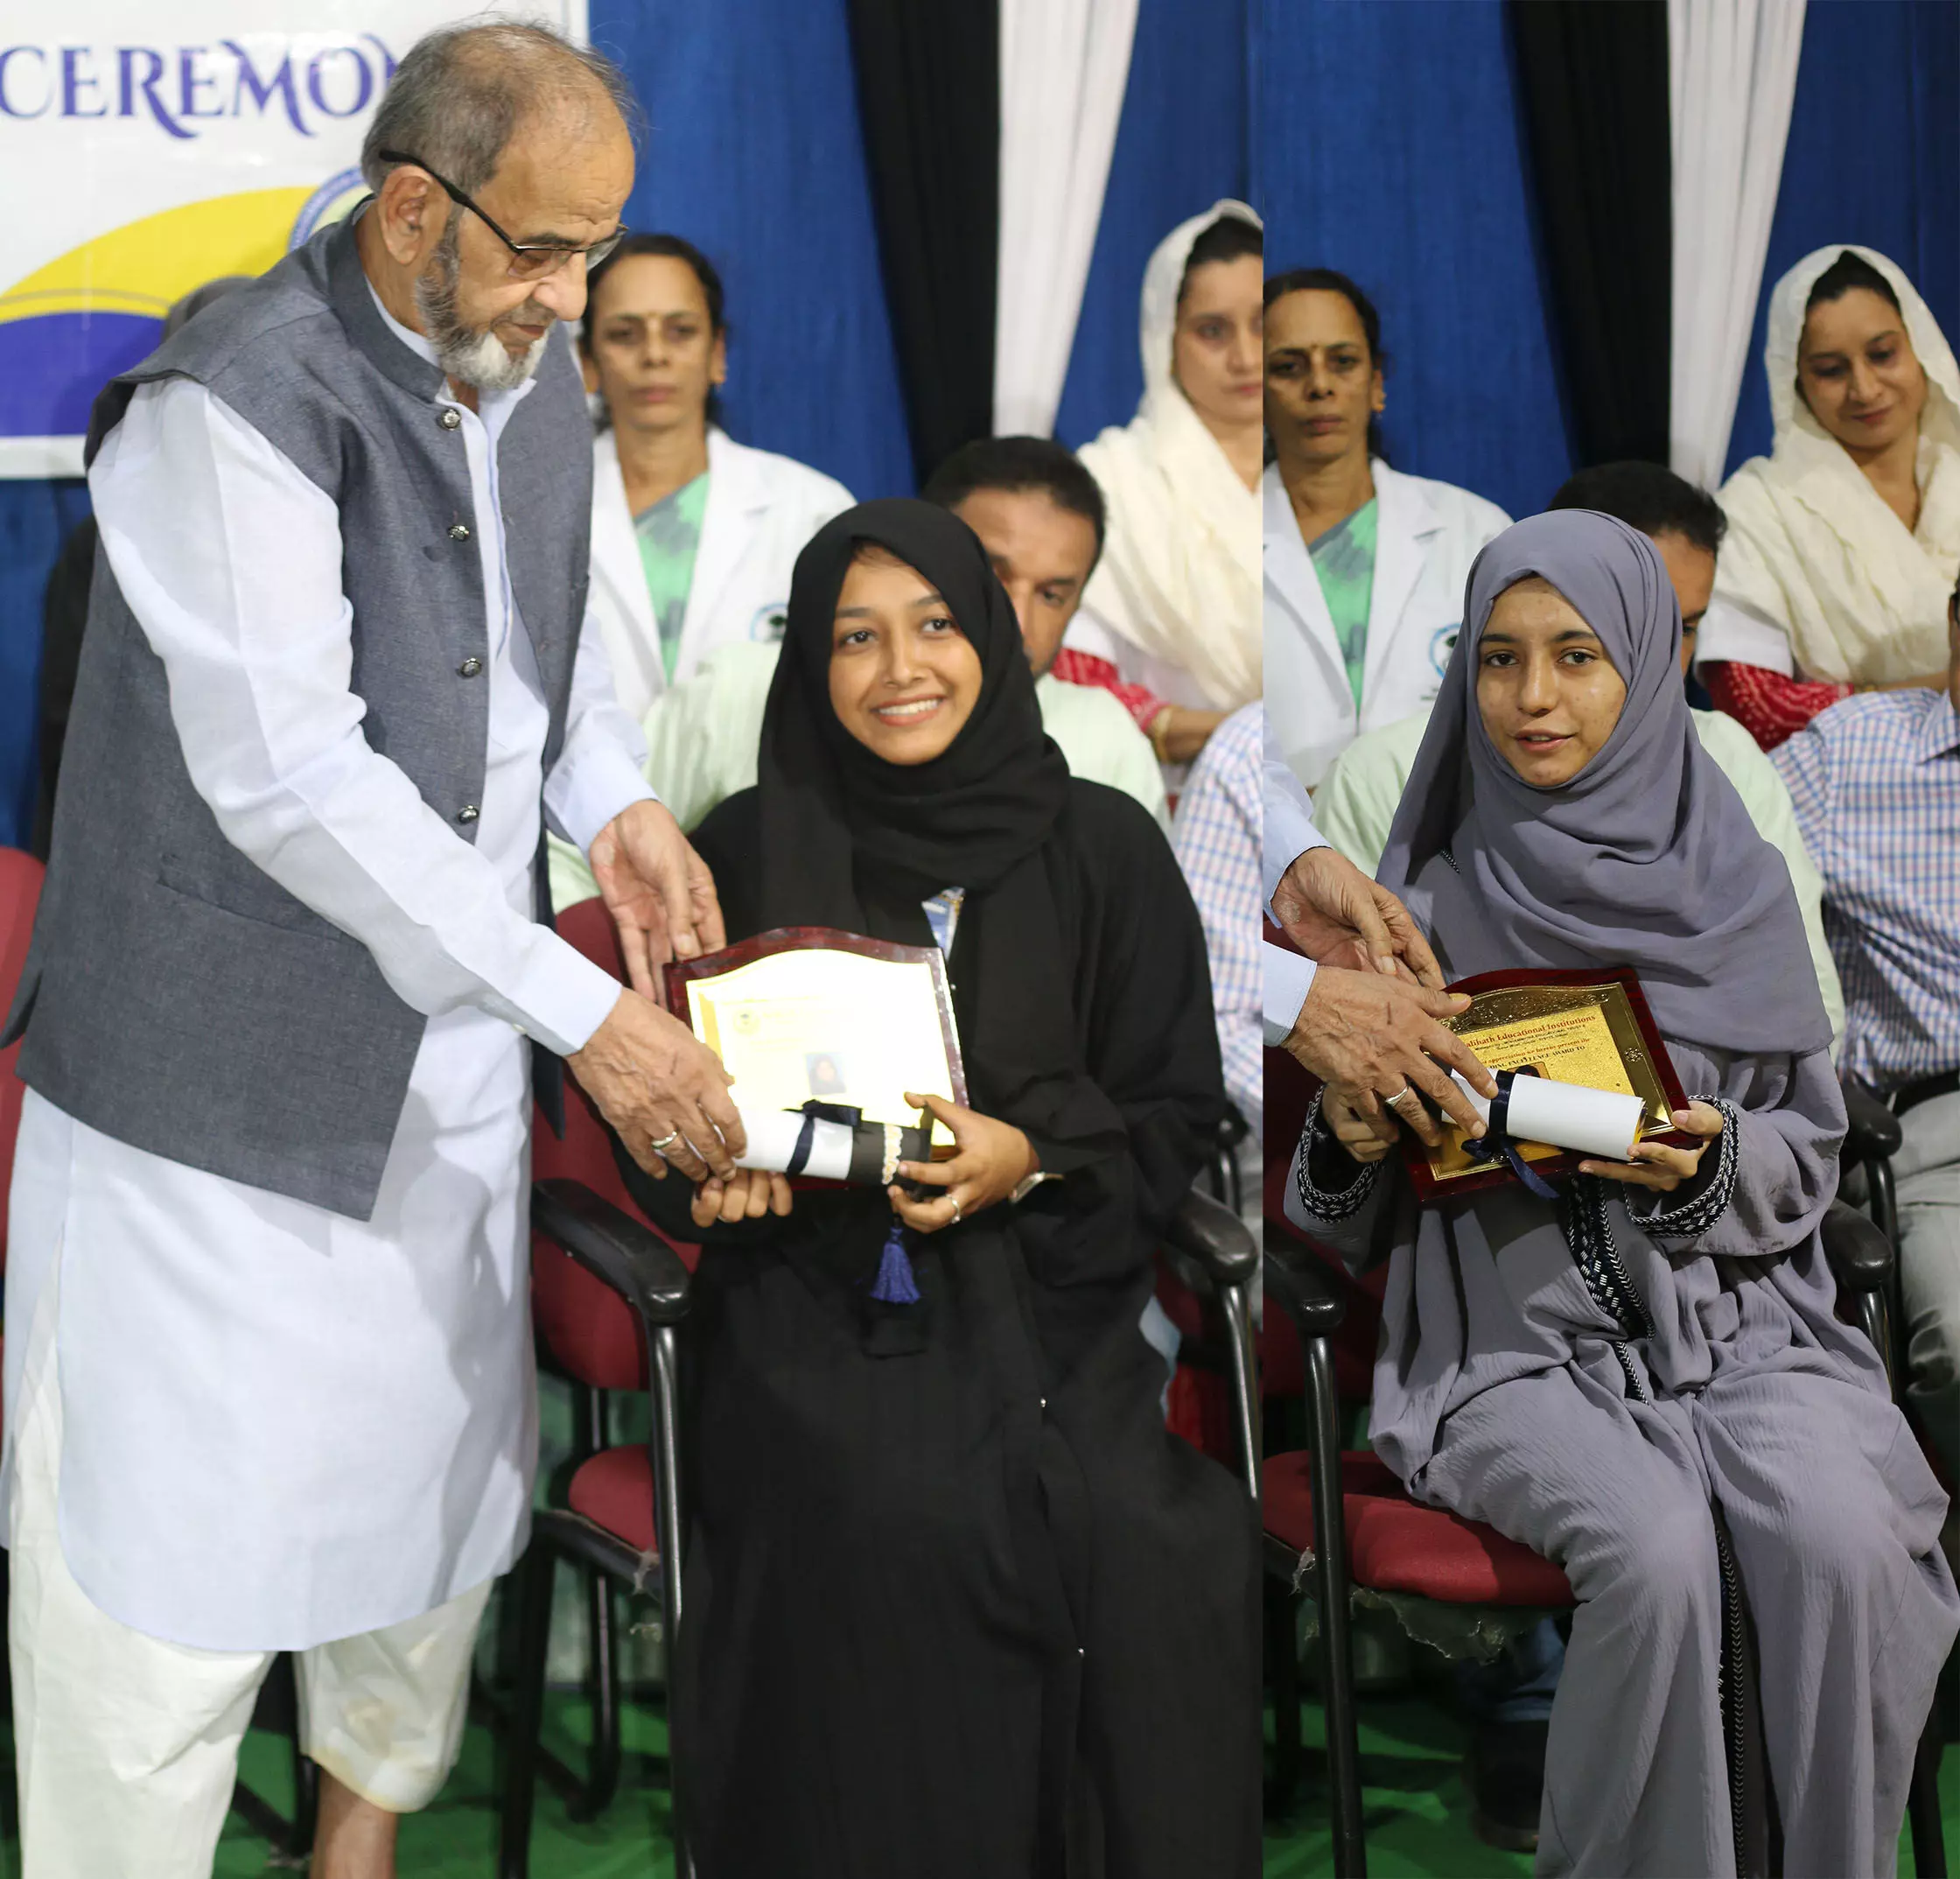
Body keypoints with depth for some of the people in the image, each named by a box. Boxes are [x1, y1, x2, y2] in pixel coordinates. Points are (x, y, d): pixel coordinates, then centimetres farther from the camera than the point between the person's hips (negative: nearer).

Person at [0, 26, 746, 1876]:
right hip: (221, 1083, -8)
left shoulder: (533, 374, 7)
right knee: (177, 1580, -3)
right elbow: (287, 776, -26)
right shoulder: (238, 400, -20)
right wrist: (578, 1009, -26)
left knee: (436, 1503, 18)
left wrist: (611, 797, 2)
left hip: (447, 1073, 8)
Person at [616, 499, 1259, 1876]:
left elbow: (1178, 1117, 7)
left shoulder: (1101, 847, 8)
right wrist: (713, 1171, -9)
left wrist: (1033, 1160, -12)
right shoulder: (754, 852, 8)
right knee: (906, 1537, -30)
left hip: (1042, 1294, 0)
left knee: (1158, 1556, -28)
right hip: (814, 1318, 0)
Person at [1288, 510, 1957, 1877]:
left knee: (1845, 1539, -30)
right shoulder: (1429, 895, 5)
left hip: (1733, 1312, 1)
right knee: (1655, 1547, -32)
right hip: (1515, 1338, -1)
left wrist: (1714, 1162, -12)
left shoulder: (1735, 885, 6)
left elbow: (1810, 1157, 10)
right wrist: (1348, 1138, -11)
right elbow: (1361, 1213, 12)